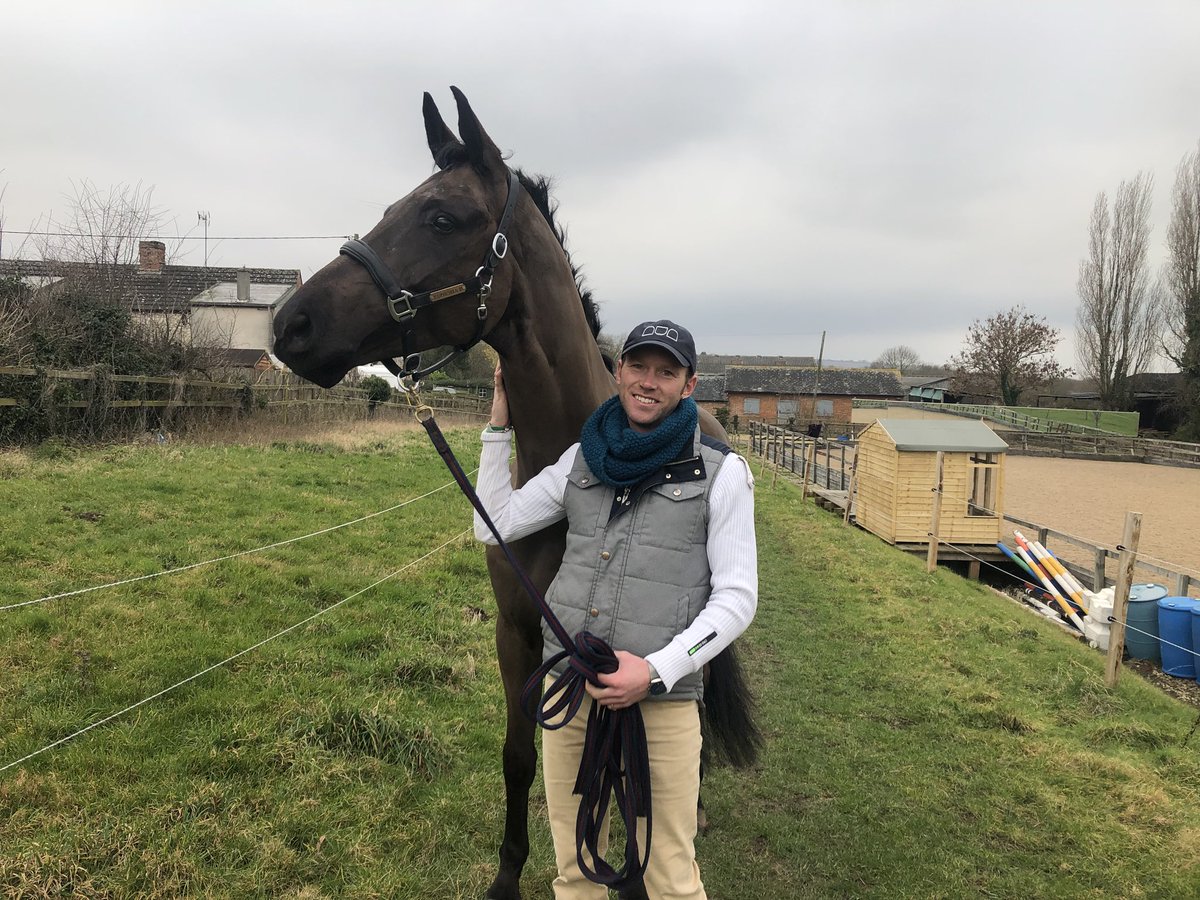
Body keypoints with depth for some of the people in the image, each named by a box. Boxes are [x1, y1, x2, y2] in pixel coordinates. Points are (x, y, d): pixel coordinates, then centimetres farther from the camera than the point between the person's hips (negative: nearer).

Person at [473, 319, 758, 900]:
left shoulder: (721, 473, -5)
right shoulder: (584, 457, 7)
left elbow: (736, 597, -7)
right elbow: (493, 525, 10)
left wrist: (657, 671, -18)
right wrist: (499, 422, 10)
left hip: (662, 698, -4)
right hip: (566, 685, 4)